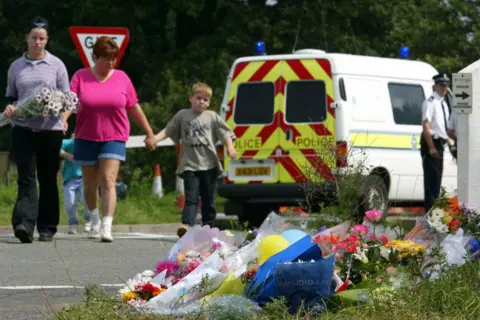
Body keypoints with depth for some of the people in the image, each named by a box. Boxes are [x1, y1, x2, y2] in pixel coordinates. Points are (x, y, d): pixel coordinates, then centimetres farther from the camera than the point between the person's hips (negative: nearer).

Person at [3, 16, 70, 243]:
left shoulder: (56, 65, 7)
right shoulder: (16, 67, 11)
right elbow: (10, 96, 17)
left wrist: (63, 116, -13)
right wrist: (9, 107, -6)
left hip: (50, 128, 0)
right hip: (22, 128, 0)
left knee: (48, 179, 5)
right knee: (26, 178, -10)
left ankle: (47, 228, 12)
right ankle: (24, 224, -22)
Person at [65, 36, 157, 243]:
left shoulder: (121, 78, 3)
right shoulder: (81, 77, 0)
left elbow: (134, 108, 10)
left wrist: (149, 133, 12)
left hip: (114, 138, -1)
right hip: (87, 138, 1)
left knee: (108, 181, -15)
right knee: (90, 184, 11)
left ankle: (106, 228, -22)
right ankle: (95, 222, 33)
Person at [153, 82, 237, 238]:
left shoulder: (212, 116, 10)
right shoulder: (182, 115, 10)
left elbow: (225, 134, 6)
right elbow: (168, 131, 11)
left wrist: (230, 147, -11)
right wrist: (154, 138, -5)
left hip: (209, 165, 1)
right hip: (190, 165, -1)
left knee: (208, 199, 7)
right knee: (191, 197, -14)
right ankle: (187, 224, -28)